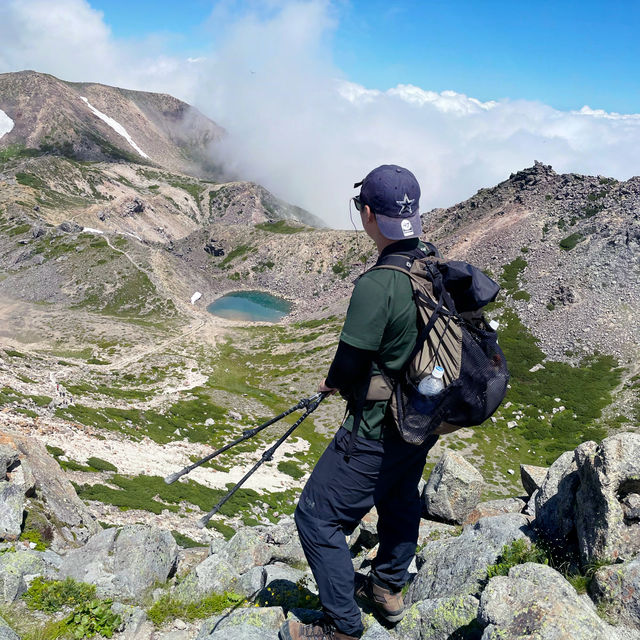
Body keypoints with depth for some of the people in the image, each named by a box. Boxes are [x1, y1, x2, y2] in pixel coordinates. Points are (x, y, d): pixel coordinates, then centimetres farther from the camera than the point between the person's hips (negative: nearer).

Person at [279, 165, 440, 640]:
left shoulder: (376, 284, -28)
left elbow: (351, 363, -23)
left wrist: (332, 382, 1)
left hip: (378, 430, -9)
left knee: (318, 517, 5)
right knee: (400, 499, 28)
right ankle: (389, 590, 48)